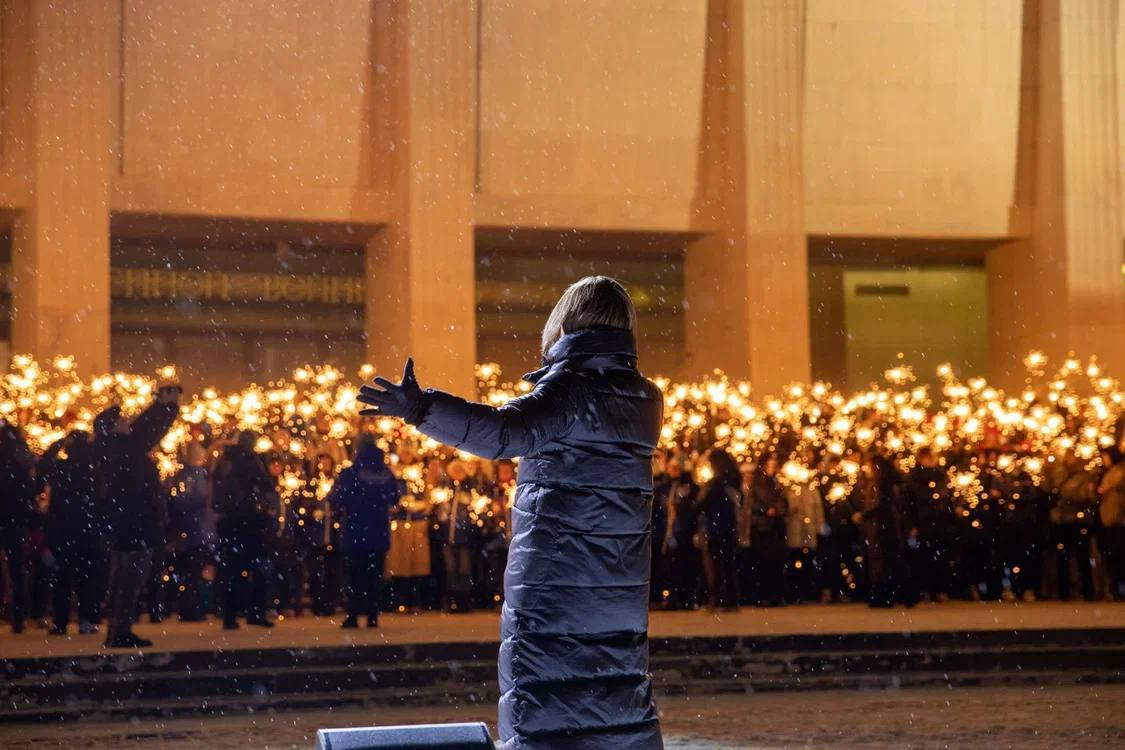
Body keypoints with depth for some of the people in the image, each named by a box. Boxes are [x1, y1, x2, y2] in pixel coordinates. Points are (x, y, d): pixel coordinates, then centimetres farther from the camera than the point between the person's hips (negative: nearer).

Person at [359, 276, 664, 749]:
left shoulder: (569, 388, -12)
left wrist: (421, 408, -39)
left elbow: (503, 433, -29)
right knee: (622, 685, 16)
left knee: (540, 709, -6)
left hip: (552, 582, -7)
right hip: (621, 587, 7)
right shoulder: (645, 399, 8)